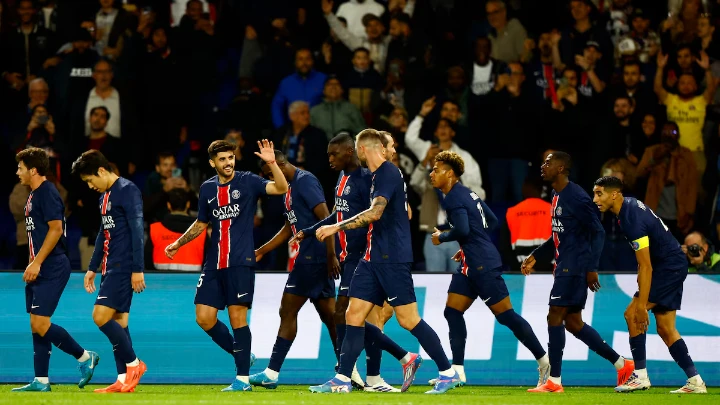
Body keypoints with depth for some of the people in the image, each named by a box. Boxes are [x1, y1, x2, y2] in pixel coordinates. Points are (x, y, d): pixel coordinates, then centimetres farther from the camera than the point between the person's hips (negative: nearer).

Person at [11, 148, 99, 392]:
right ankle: (41, 382, 8)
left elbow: (56, 229, -20)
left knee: (40, 324, -13)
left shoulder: (47, 193, -13)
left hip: (52, 269, -10)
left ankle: (85, 357, 1)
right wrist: (32, 265, 17)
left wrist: (36, 263, -20)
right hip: (40, 271, 10)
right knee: (36, 326, 7)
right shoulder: (34, 195, 16)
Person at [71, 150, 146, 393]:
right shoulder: (105, 195, 17)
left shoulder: (127, 191, -11)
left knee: (101, 316, -15)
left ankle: (133, 363, -3)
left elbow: (137, 230, -17)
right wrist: (92, 268, 24)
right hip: (110, 267, 10)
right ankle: (124, 380, 7)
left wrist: (137, 269, -20)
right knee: (117, 322, 7)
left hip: (124, 267, -10)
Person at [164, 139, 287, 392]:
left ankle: (243, 378, -1)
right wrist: (178, 244, 20)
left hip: (240, 262, -5)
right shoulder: (207, 188, 11)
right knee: (204, 318, 1)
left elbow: (281, 188, -19)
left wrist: (271, 163, -32)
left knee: (237, 317, -7)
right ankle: (241, 355, 20)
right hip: (214, 264, 5)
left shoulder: (247, 182, -3)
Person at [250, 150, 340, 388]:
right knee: (329, 316, 7)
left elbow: (325, 218, -19)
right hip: (306, 259, 10)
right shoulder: (290, 187, 19)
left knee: (287, 312, -7)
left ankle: (271, 374, -5)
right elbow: (289, 228, 27)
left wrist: (331, 256, -23)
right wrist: (261, 251, 25)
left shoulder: (305, 181, -12)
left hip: (311, 259, -10)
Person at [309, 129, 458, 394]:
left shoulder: (388, 173, -14)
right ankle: (342, 380, 4)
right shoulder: (381, 174, 15)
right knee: (354, 315, 4)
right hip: (374, 257, 10)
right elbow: (406, 213, 26)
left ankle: (448, 373, 2)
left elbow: (375, 213, -27)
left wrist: (337, 227, -26)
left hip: (392, 259, -10)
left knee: (408, 319, -7)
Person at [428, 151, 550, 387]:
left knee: (505, 315, -6)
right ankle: (457, 370, 2)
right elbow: (492, 221, 21)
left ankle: (544, 361, 1)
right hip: (471, 265, 10)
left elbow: (462, 229, -26)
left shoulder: (453, 198, -13)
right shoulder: (467, 194, 16)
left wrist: (441, 237, -8)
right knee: (453, 311, 5)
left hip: (483, 265, -10)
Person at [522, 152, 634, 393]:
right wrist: (535, 257, 19)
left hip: (575, 266, -10)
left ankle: (554, 381, -6)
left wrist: (592, 268, -21)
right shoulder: (557, 196, 15)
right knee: (573, 323, 11)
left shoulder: (576, 197, -15)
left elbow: (597, 232, -17)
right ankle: (621, 364, 18)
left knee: (555, 316, -9)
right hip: (564, 266, 10)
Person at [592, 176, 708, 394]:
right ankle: (695, 382, 8)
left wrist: (641, 305, -27)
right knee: (665, 328, 8)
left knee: (632, 314, -12)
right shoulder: (629, 205, 4)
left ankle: (640, 376, -9)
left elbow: (646, 267, -27)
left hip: (669, 267, -10)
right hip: (673, 264, 10)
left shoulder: (633, 220, -25)